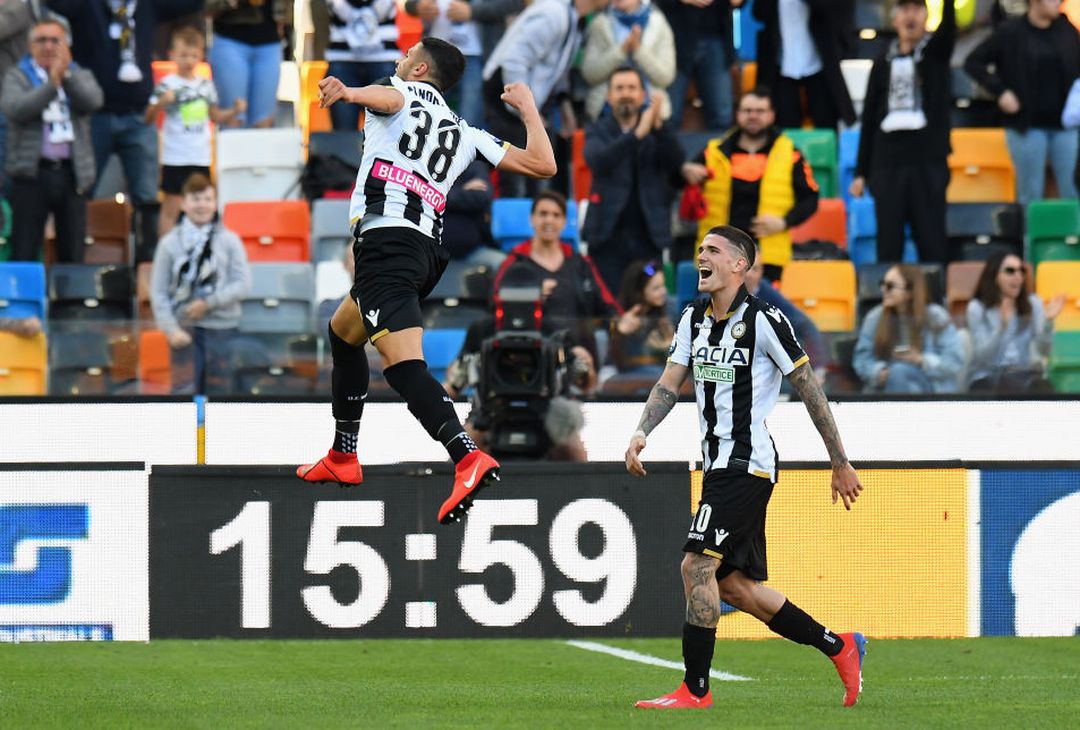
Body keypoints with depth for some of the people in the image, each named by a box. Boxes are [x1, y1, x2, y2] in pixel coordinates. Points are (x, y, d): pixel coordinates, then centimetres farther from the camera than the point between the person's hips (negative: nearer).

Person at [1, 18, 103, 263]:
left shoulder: (80, 76, 15)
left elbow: (93, 101, -5)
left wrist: (66, 75, -14)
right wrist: (52, 83, -16)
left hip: (72, 174, 2)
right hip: (32, 172, -2)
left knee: (73, 255, 5)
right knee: (24, 253, -5)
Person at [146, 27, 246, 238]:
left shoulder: (206, 85, 9)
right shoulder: (167, 84, -7)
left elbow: (215, 116, 21)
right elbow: (149, 117, -14)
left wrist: (235, 111, 5)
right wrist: (161, 102, -32)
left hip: (201, 157, 5)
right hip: (175, 157, -5)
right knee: (171, 208, -2)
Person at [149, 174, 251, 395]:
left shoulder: (229, 240, 2)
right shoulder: (170, 243, 2)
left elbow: (243, 284, -3)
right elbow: (158, 291, 1)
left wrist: (208, 303, -12)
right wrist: (171, 329, -10)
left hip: (222, 328, 0)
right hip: (185, 330, 0)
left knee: (218, 393, 4)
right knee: (184, 390, -6)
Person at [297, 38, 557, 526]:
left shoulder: (402, 93, 8)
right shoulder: (465, 134, 22)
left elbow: (386, 97, -19)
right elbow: (543, 165, 19)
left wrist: (345, 91, -40)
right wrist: (528, 108, 36)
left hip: (384, 240, -8)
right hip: (426, 248, 8)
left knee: (405, 366, -22)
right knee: (342, 332, 32)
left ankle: (468, 458, -42)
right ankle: (342, 459, 38)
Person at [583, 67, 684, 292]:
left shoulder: (659, 132, 11)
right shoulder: (598, 131, 8)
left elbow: (676, 162, -8)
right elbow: (598, 161, -14)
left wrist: (660, 126, -26)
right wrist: (637, 134, -28)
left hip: (648, 237, 1)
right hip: (609, 236, -1)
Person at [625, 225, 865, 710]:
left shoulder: (764, 321, -11)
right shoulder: (693, 319, 11)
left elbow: (810, 391, -6)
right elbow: (670, 384, 10)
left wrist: (840, 463, -3)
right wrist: (641, 433, -9)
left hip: (747, 464, -8)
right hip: (719, 465, 8)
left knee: (697, 566, -15)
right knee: (734, 584, 10)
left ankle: (695, 689, -10)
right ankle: (839, 647, 22)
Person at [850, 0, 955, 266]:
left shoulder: (936, 52, 6)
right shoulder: (883, 63, 12)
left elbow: (948, 25, -16)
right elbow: (869, 119, 13)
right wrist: (860, 172, 10)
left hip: (929, 164, -2)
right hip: (887, 165, 2)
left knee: (932, 244, -3)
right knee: (888, 246, 1)